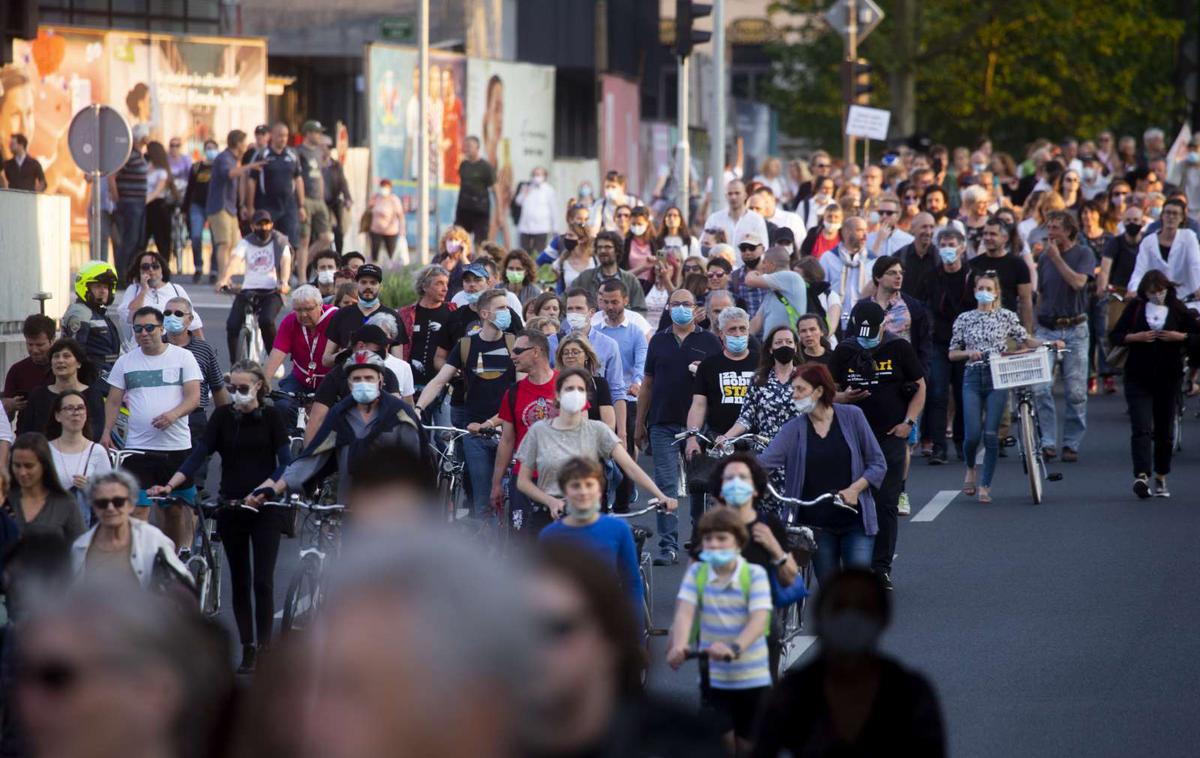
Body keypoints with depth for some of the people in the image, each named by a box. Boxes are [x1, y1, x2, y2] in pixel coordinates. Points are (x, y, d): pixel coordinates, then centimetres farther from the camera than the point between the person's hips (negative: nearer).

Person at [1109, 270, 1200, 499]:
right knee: (1141, 428, -12)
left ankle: (1161, 477, 22)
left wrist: (1180, 336, -14)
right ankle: (1141, 476, -22)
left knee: (1165, 430, 9)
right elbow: (1114, 336, 1)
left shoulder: (1177, 309, 2)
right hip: (1138, 379, -1)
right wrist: (1136, 337, -15)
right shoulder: (1135, 308, 2)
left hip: (1168, 379, 2)